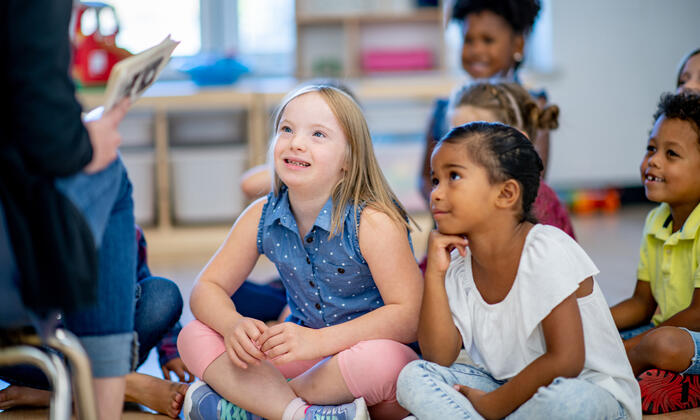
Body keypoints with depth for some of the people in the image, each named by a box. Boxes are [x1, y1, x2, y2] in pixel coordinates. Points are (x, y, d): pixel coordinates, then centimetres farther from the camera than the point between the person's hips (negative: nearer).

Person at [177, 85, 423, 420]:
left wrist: (318, 340, -34)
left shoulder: (373, 222, -19)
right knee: (194, 337, -10)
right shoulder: (261, 217, -2)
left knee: (381, 360, -40)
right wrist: (234, 325, -23)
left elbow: (411, 316, -25)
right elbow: (207, 288, 2)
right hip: (308, 359, 5)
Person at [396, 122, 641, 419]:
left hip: (592, 390, -6)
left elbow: (564, 361, -24)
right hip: (513, 391, 6)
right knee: (414, 376, -11)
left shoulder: (547, 250, -19)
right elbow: (439, 358, -4)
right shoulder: (457, 266, 2)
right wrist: (434, 274, -11)